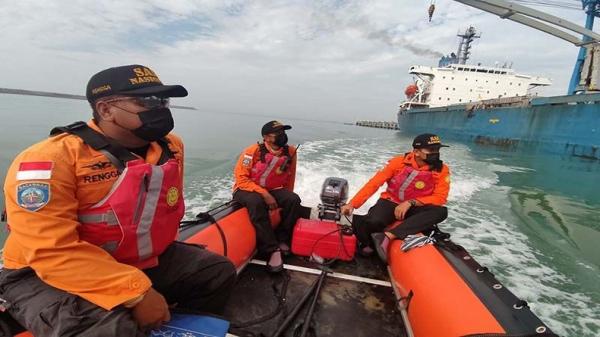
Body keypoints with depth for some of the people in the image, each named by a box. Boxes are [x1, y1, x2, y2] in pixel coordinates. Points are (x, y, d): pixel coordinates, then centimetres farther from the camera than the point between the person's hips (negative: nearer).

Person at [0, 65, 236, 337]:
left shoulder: (170, 146, -3)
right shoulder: (50, 158, -22)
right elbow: (52, 251, -27)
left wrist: (161, 250, 19)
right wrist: (137, 293, -28)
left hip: (142, 262, 6)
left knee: (219, 272, 5)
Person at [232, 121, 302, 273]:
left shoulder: (290, 151, -9)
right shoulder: (253, 151, -20)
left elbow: (289, 179, 6)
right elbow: (241, 179, -19)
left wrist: (286, 197, 5)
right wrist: (264, 194, -27)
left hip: (272, 190, 4)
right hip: (245, 190, -3)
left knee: (294, 200, -22)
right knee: (256, 202, -37)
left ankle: (282, 240, -5)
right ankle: (273, 249, -30)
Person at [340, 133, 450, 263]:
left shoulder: (442, 170, -10)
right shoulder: (399, 162, -13)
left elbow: (440, 197, -10)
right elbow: (374, 183, -13)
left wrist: (411, 202, -24)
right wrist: (352, 204, -22)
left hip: (415, 208, 2)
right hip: (390, 202, -2)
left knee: (441, 211, -30)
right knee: (372, 222, -34)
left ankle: (388, 236, -36)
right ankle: (367, 246, 3)